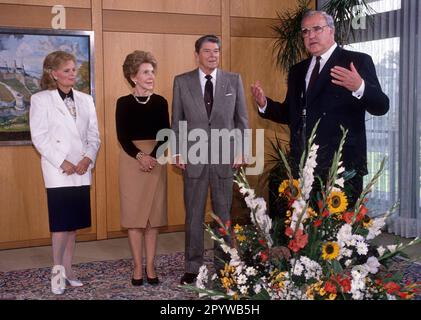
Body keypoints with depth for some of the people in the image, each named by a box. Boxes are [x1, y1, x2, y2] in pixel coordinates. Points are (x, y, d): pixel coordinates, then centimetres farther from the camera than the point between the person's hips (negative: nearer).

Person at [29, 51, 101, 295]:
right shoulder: (41, 99, -1)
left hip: (82, 171, 4)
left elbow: (94, 135, 10)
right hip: (58, 171, -4)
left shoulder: (86, 100, 12)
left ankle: (68, 269, 18)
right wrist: (62, 163, -13)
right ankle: (57, 269, 8)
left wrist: (88, 158, -8)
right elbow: (39, 137, -7)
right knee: (61, 223, -6)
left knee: (75, 222, 8)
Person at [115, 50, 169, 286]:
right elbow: (122, 137, -5)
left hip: (157, 160, 1)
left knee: (153, 215, 4)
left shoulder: (161, 102, 3)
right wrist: (140, 156, -19)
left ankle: (151, 266, 12)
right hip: (132, 161, -1)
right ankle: (138, 266, 11)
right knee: (134, 214, 2)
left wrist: (153, 156, -16)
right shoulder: (124, 103, -1)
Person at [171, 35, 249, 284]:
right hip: (193, 156, 0)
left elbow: (242, 119, 6)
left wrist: (241, 151, 0)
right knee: (194, 214, 6)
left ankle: (224, 264, 20)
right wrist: (177, 152, -1)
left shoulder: (234, 80, 5)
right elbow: (177, 121, 5)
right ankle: (193, 266, 16)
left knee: (224, 212, 8)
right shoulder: (182, 82, 4)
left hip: (225, 156, 0)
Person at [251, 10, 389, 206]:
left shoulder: (358, 62, -2)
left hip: (342, 163, -5)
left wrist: (360, 87, -30)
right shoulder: (298, 71, 17)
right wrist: (265, 104, 3)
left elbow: (381, 107, -10)